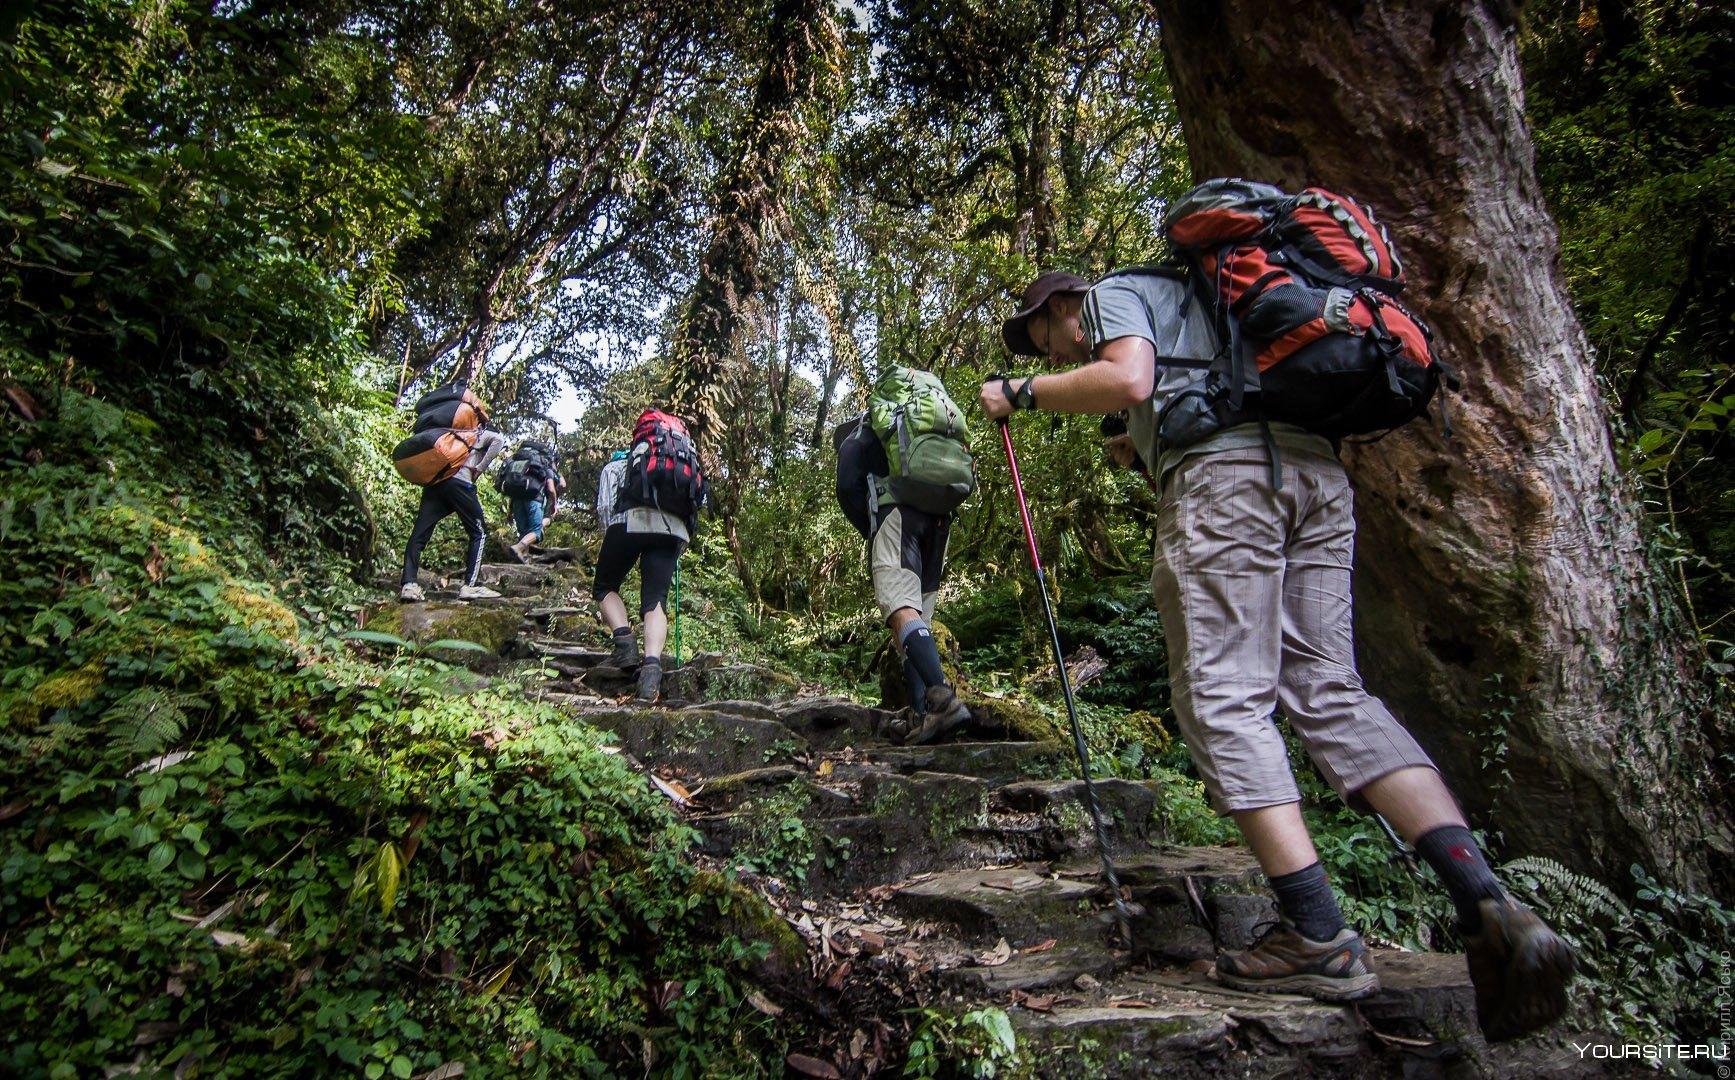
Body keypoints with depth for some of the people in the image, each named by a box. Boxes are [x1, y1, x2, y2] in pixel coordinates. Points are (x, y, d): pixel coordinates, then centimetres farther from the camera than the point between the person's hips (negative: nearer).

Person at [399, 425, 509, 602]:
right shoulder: (483, 435, 18)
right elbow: (499, 439, -5)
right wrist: (480, 468, -2)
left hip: (434, 482, 5)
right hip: (459, 482, -5)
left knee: (419, 534, 2)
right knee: (479, 533, 5)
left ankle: (408, 584, -10)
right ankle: (470, 586, -5)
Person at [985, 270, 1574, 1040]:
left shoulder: (1112, 293, 14)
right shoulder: (1185, 297, 39)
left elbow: (1129, 379, -7)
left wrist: (1023, 392, 3)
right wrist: (1151, 449, 34)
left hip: (1226, 471, -8)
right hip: (1317, 468, 9)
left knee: (1222, 697, -8)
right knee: (1328, 691, 2)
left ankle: (1318, 936, -11)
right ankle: (1486, 903, -9)